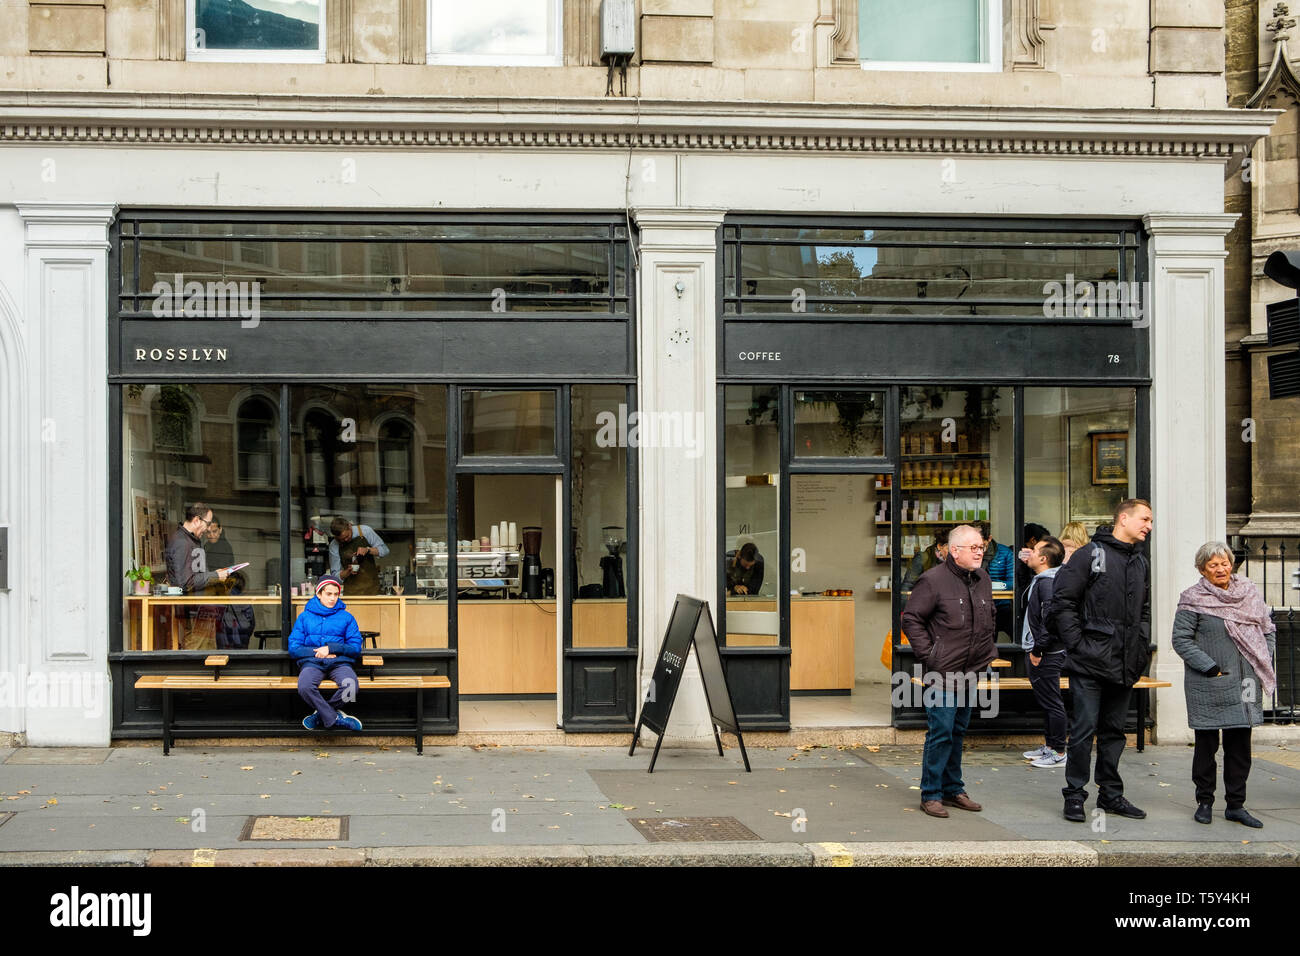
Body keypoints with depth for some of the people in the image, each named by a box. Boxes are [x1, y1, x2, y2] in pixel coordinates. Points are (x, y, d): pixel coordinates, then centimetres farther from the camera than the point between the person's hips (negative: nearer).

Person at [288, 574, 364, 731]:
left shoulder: (346, 617, 17)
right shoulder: (305, 617, 17)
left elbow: (356, 648, 9)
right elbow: (293, 648, 10)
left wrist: (331, 648, -5)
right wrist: (317, 652, -4)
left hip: (340, 662, 0)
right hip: (312, 662, 0)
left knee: (350, 687, -36)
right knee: (305, 687, -38)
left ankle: (321, 714, -12)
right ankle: (334, 718, -21)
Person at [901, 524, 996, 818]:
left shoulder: (982, 579, 11)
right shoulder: (933, 580, -12)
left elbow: (989, 618, 26)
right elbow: (911, 619, -10)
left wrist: (989, 651, 16)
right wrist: (928, 654, -13)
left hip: (969, 672, 7)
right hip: (942, 672, -7)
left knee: (958, 731, 14)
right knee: (941, 732, -7)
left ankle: (953, 789, 24)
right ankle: (930, 794, 2)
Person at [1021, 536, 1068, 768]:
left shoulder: (1048, 582, -18)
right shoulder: (1040, 579, 14)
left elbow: (1051, 618, -26)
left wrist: (1037, 650, -22)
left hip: (1048, 654, -11)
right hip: (1041, 653, 11)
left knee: (1052, 702, -4)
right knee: (1046, 701, 17)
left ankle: (1058, 753, 1)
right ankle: (1049, 746, 27)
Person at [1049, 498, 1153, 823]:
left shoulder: (1141, 563, 16)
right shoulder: (1090, 555, -6)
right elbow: (1062, 602, -9)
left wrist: (1142, 647, 12)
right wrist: (1077, 645, -13)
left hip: (1126, 666, 7)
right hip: (1090, 662, -6)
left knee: (1114, 731, 13)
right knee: (1084, 729, -5)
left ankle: (1111, 794, 21)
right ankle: (1075, 795, 2)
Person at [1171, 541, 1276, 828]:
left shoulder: (1249, 593, 8)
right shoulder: (1193, 600, -6)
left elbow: (1268, 630, 16)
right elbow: (1181, 640, -8)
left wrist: (1265, 665, 4)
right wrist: (1211, 669, -14)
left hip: (1245, 686, 4)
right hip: (1207, 687, -4)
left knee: (1240, 745, 8)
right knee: (1207, 745, 3)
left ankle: (1236, 805, 16)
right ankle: (1204, 802, 16)